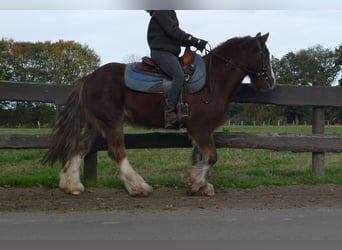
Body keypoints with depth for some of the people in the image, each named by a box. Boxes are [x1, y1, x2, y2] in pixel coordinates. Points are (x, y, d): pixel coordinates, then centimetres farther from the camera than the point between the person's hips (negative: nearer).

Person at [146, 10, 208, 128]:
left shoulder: (169, 12, 23)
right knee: (179, 76, -28)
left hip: (169, 52, 10)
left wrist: (193, 43, 7)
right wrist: (195, 41, -16)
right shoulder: (161, 12, -7)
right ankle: (169, 113, -33)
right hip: (161, 51, -10)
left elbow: (176, 35, 22)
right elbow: (173, 32, -16)